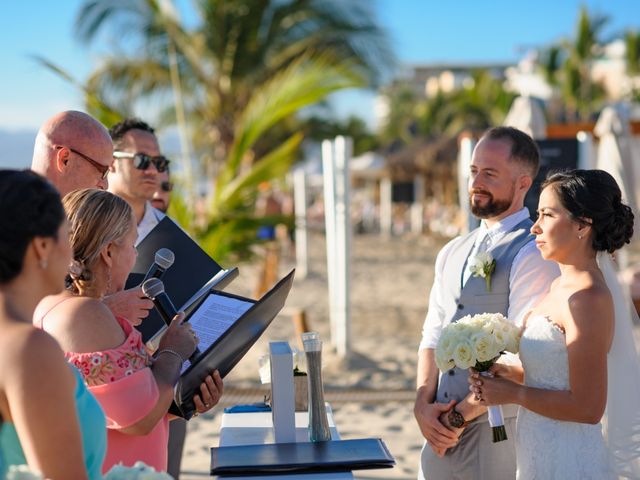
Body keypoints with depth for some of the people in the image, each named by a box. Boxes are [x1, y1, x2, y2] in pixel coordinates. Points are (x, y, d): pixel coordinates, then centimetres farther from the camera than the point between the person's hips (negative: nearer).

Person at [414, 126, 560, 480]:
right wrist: (423, 405, -3)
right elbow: (432, 338, 11)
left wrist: (459, 415, -12)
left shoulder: (532, 254, -13)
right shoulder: (452, 253, 12)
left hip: (498, 435, -6)